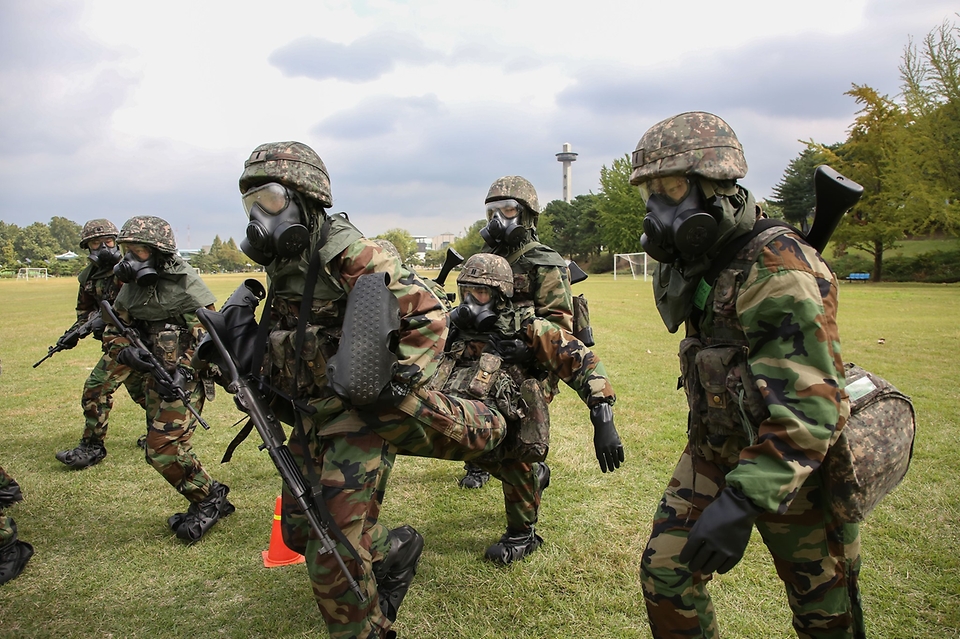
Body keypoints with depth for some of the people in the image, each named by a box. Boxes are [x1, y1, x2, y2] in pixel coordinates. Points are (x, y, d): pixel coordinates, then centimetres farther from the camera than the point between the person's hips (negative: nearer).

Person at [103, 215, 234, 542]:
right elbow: (113, 332, 12)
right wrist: (127, 352, -10)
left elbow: (209, 333, -15)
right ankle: (209, 500, 26)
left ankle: (210, 499, 7)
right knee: (160, 450, 12)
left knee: (164, 450, -13)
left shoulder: (185, 283, -13)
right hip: (153, 377, 8)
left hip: (183, 378, -8)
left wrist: (182, 372, -22)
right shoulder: (131, 288, 7)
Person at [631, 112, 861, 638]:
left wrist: (744, 500, -37)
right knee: (664, 573, 3)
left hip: (793, 465, -6)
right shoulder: (693, 265, 0)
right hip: (713, 453, 7)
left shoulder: (777, 268, -27)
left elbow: (810, 404, -33)